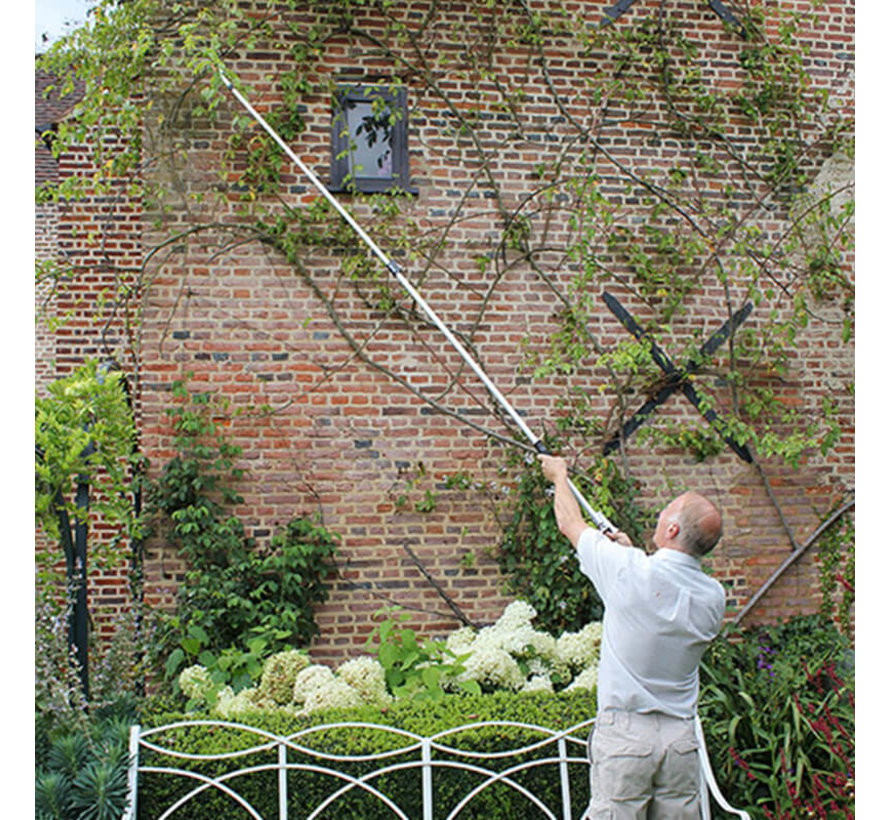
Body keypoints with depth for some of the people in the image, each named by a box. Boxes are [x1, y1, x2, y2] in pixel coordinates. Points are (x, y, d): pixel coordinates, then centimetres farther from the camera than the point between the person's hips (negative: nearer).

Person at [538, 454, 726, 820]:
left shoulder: (630, 570, -14)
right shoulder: (714, 597, -1)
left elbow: (571, 524, 2)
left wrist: (559, 475, 20)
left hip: (624, 732, -5)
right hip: (681, 735, 5)